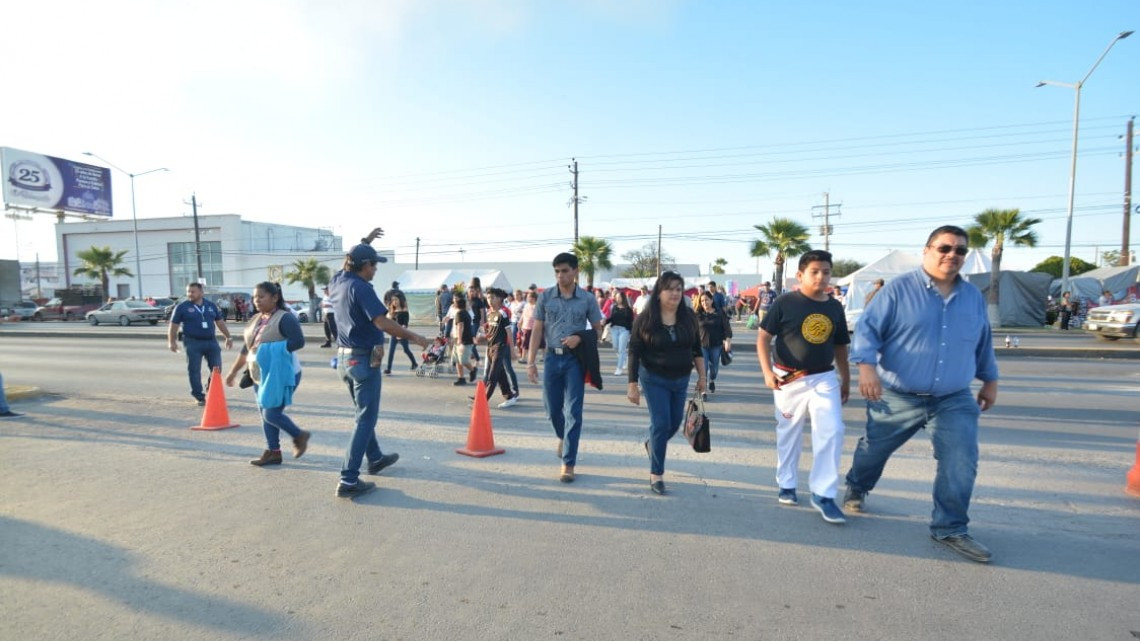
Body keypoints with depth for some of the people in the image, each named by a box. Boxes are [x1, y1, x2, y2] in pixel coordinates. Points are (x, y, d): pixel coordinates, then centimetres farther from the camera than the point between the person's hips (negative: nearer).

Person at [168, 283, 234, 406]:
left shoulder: (211, 306, 10)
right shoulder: (182, 307, -1)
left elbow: (220, 322, 17)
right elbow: (173, 326, 0)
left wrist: (228, 337, 15)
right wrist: (171, 341, -7)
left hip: (211, 341, 3)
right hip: (192, 342, -3)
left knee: (216, 368, 5)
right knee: (194, 370, 1)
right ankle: (199, 396, 10)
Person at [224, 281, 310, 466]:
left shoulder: (285, 318, -14)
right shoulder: (255, 320, 12)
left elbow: (298, 341, -25)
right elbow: (246, 349, 19)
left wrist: (268, 349, -25)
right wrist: (233, 372, 22)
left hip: (281, 375, -8)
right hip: (261, 376, 9)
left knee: (272, 415, -9)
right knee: (265, 416, 11)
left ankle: (299, 436, 14)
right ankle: (273, 452, 22)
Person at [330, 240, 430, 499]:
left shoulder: (337, 281, 6)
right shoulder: (361, 288, -18)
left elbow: (351, 260, 29)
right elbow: (382, 322, -27)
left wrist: (366, 241, 34)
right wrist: (413, 337, -19)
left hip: (344, 358, 9)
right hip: (364, 360, -9)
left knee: (363, 413, 22)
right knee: (365, 419, -3)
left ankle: (375, 458, 39)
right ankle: (349, 480, -2)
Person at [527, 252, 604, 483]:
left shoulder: (588, 299, -2)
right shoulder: (545, 297, 1)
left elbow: (598, 330, 5)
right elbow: (537, 331, 3)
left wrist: (580, 338, -15)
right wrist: (530, 362, -2)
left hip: (575, 360, -2)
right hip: (552, 358, 2)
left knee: (573, 412, -2)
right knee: (552, 408, 12)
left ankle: (568, 464, 9)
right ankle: (563, 437, 45)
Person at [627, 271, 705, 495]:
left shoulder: (689, 316, -3)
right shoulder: (645, 318, -13)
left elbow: (696, 348, 7)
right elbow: (634, 353, -11)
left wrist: (701, 376, 6)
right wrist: (632, 385, -13)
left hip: (681, 379, 4)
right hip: (654, 379, -4)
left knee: (675, 422, 14)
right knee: (661, 424, -5)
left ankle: (651, 444, 45)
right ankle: (656, 475, 9)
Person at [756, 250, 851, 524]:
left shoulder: (835, 307, 5)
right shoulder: (785, 303, -8)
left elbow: (840, 347, 15)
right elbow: (763, 338, -7)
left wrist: (845, 380, 18)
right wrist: (767, 372, -16)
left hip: (824, 379, 3)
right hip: (789, 379, -3)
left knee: (832, 432, -7)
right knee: (789, 434, 9)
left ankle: (823, 494, 6)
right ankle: (786, 485, 28)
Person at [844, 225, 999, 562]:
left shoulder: (974, 297, 8)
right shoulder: (898, 289, -9)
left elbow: (983, 344, 21)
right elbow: (868, 328, -14)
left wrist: (990, 380, 23)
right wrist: (866, 365, -27)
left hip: (954, 401, 4)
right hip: (898, 397, -3)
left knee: (961, 465, -4)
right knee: (873, 450, 14)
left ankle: (951, 529, 13)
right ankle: (856, 489, 42)